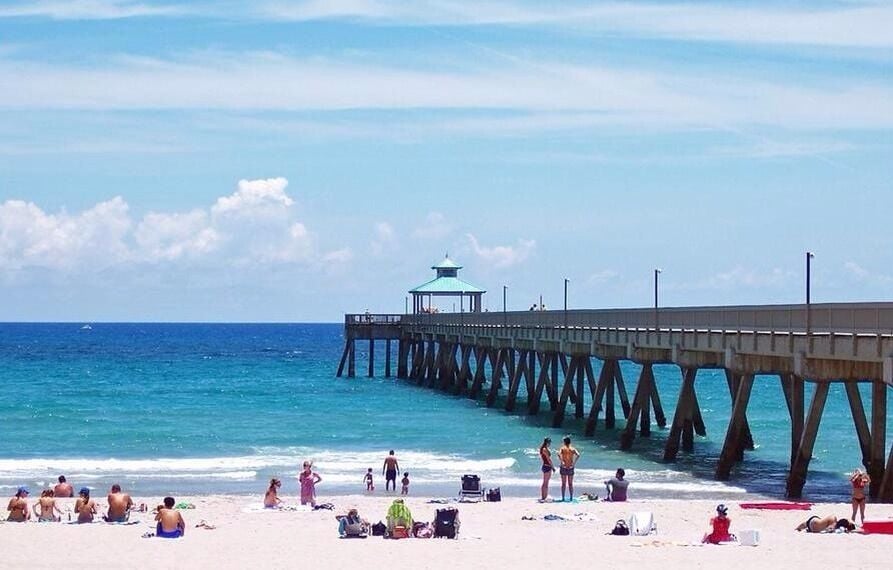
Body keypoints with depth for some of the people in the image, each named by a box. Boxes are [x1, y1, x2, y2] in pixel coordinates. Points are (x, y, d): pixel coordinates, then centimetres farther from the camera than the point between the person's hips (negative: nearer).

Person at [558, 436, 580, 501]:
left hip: (563, 467, -1)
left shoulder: (562, 448, -2)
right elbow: (578, 455, -15)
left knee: (563, 484, 5)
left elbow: (559, 454, -22)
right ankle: (571, 498, 7)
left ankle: (563, 498, 3)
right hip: (571, 468, 1)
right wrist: (574, 463, -12)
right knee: (570, 484, 9)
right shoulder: (573, 449, 2)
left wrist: (562, 462, -17)